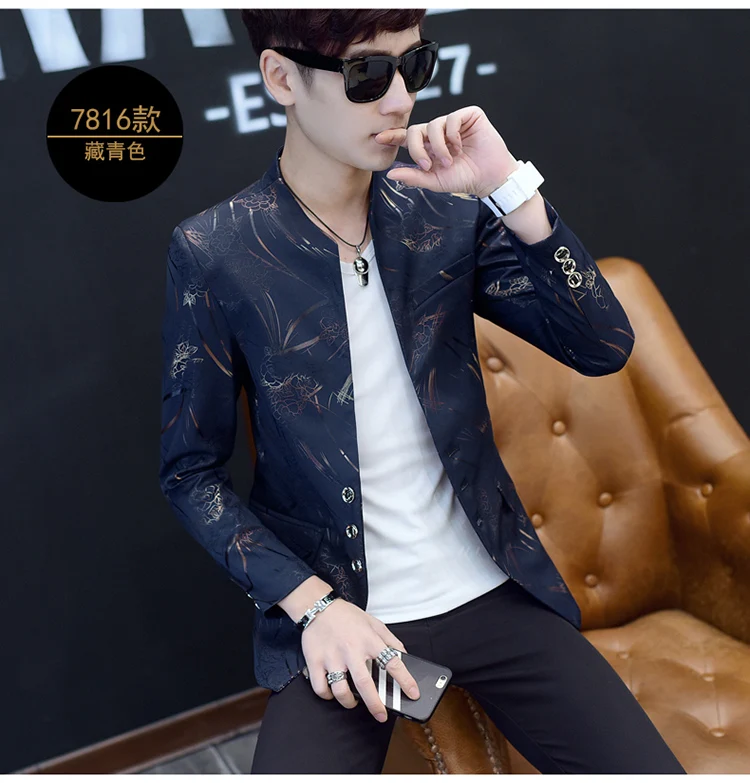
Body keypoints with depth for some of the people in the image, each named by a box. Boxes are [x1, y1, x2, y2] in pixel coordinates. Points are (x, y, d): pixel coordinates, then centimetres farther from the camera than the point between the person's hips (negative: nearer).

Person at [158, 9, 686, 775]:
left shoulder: (447, 213, -1)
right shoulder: (215, 252, -9)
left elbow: (602, 347, -6)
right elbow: (190, 473, -3)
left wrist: (509, 189, -17)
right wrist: (312, 603, -14)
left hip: (491, 588, 3)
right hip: (334, 611, -2)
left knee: (646, 763, -5)